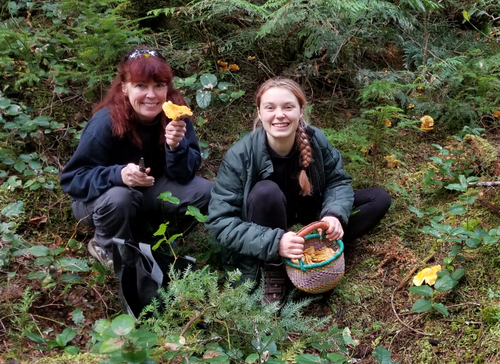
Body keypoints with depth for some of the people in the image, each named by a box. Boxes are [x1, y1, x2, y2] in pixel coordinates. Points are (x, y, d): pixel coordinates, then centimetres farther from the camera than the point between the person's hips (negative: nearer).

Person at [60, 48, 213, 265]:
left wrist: (176, 147, -38)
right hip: (99, 198, -4)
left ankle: (149, 232, 10)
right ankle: (108, 248, -4)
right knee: (119, 197, -38)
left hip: (150, 192, 4)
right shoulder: (105, 122, -28)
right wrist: (119, 174, -41)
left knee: (205, 192, -15)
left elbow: (185, 175, -16)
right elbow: (72, 178, -24)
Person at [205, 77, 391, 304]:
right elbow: (220, 222, -27)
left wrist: (335, 215, -27)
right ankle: (273, 274, -17)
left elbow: (338, 181, -4)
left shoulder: (315, 140, -17)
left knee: (379, 199, -6)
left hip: (309, 223, 4)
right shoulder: (240, 156, -27)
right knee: (266, 192, -36)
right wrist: (274, 242, -39)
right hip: (269, 233, -4)